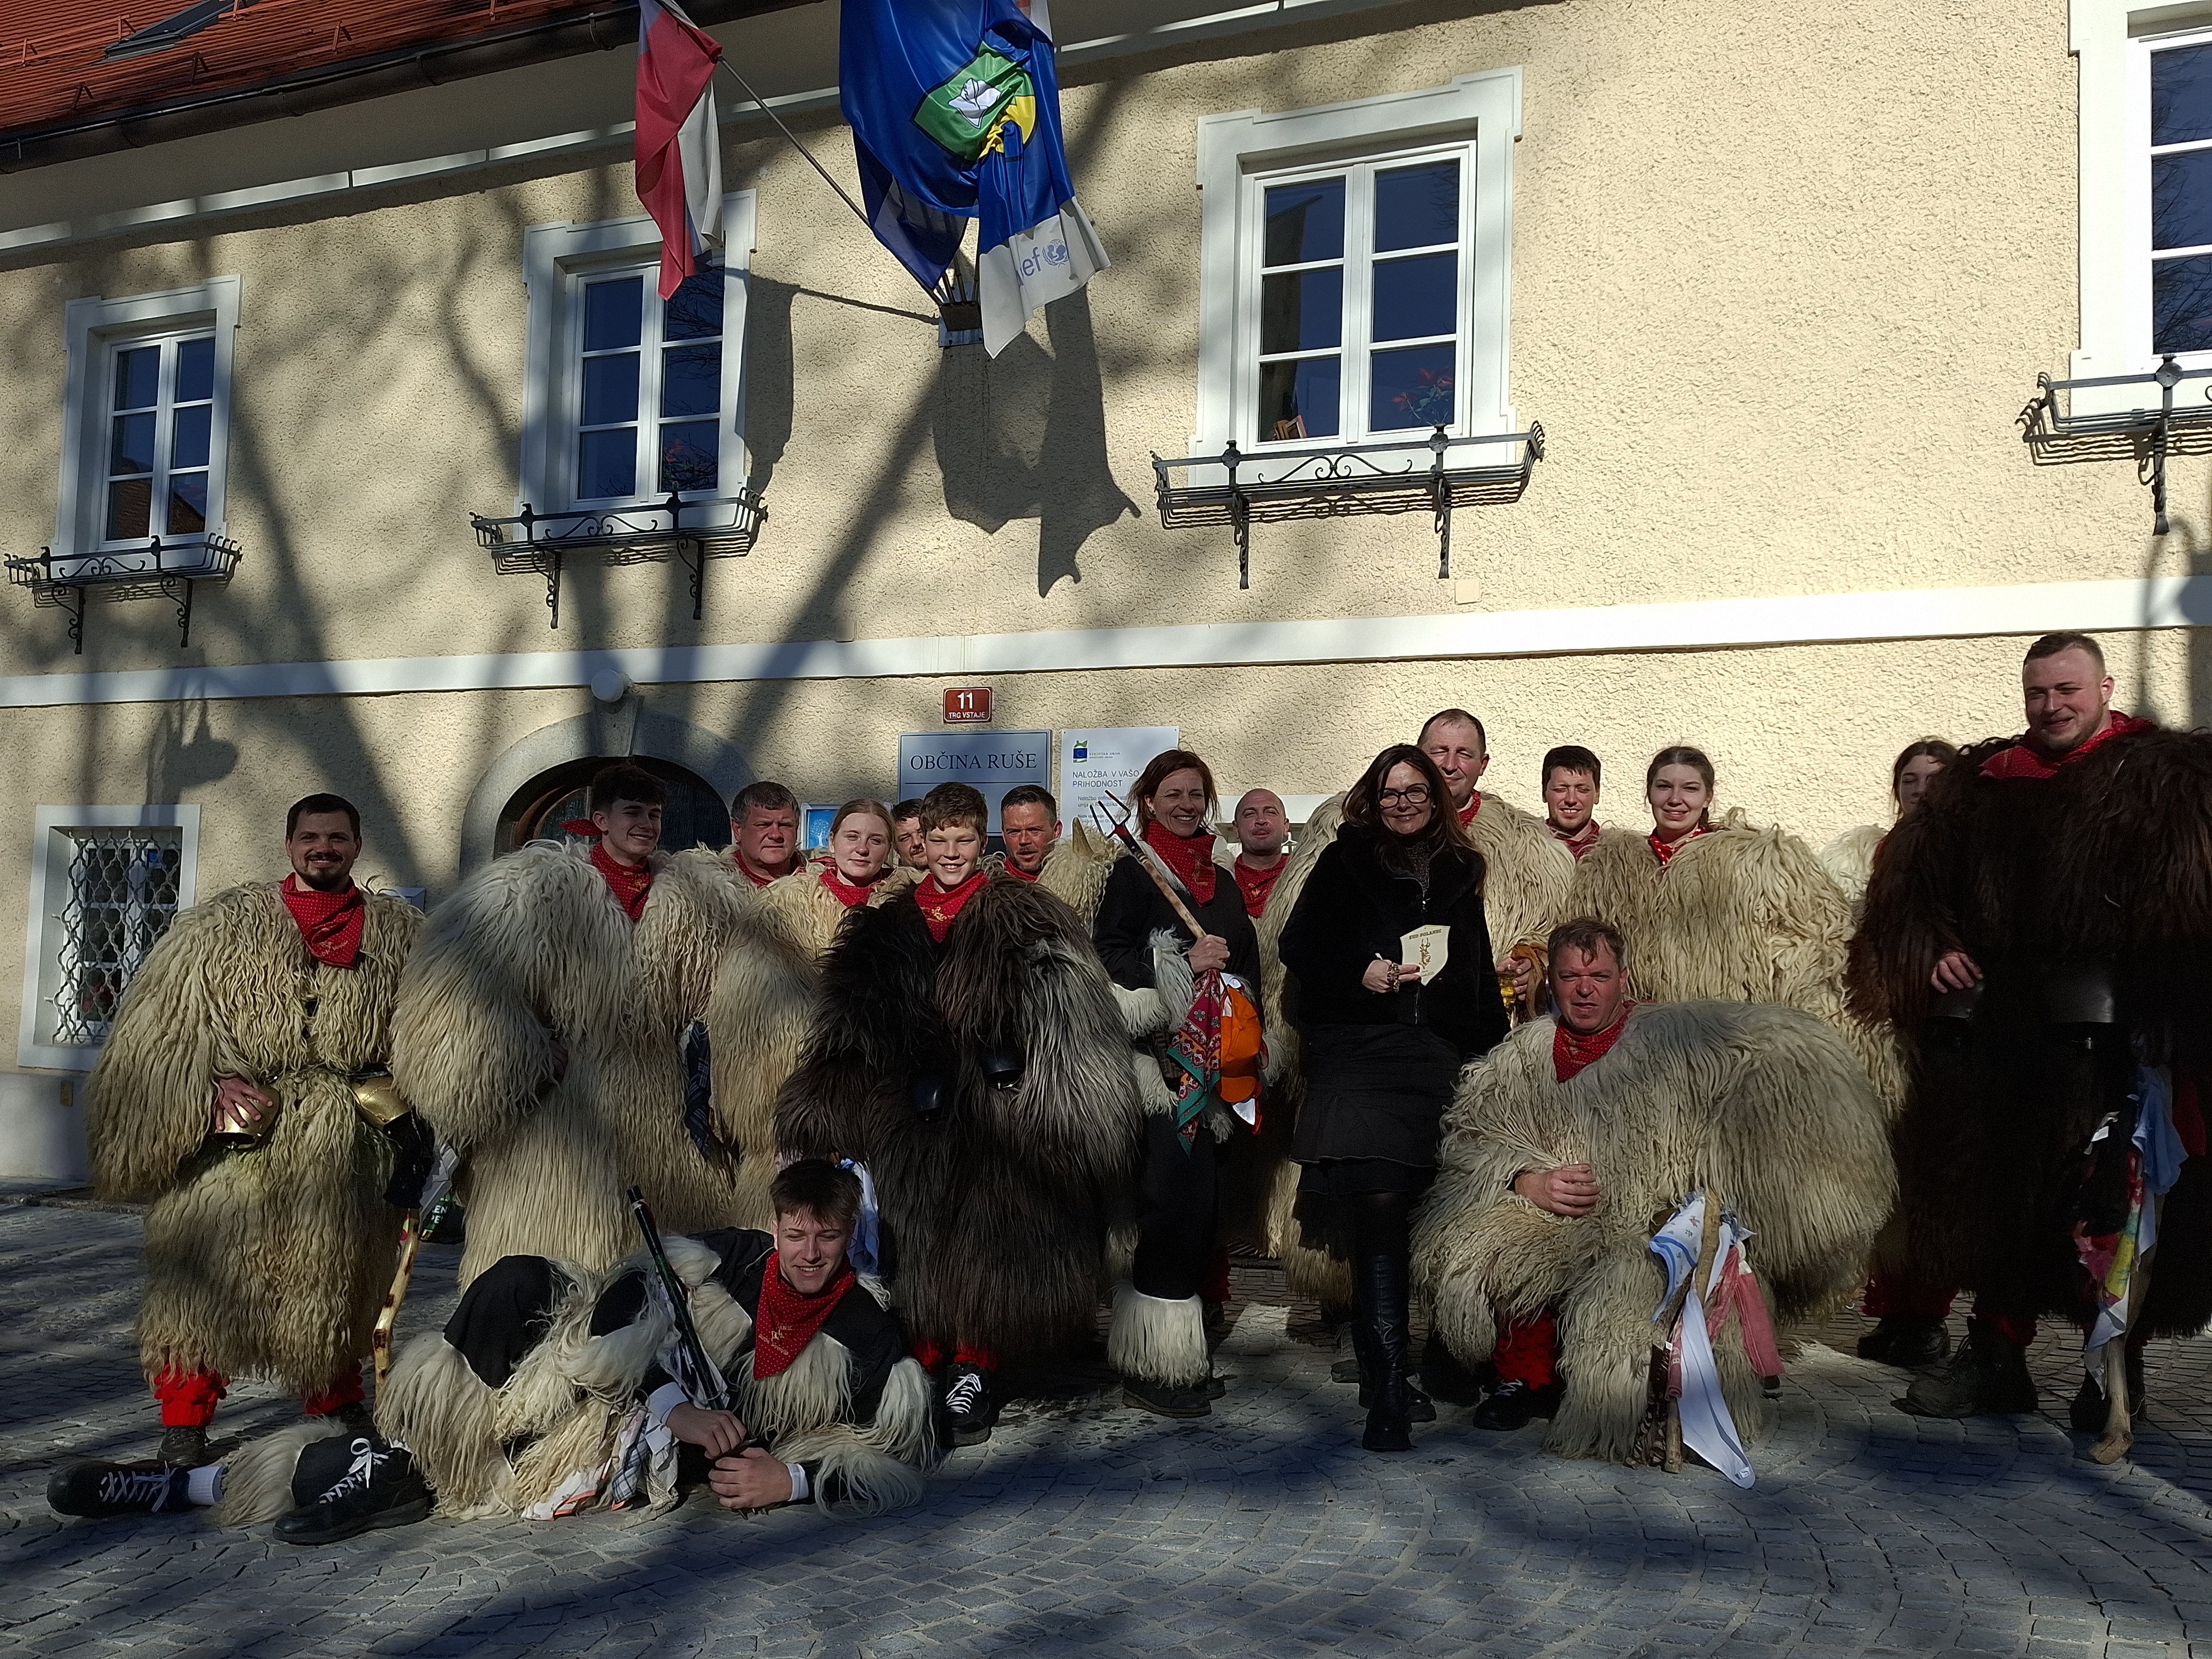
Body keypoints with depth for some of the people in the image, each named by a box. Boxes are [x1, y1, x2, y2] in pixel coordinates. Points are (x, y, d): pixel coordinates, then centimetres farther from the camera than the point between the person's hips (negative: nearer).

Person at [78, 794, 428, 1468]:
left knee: (340, 1280, 12)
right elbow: (169, 1025, 2)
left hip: (351, 1143, 2)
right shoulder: (224, 922, 5)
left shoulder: (402, 930, 9)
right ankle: (185, 1421, 12)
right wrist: (215, 1084, -13)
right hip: (237, 1133, -1)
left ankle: (339, 1404, 30)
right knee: (208, 1274, 0)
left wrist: (409, 1120, 3)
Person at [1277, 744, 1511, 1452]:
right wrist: (1360, 974, -10)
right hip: (1359, 1048, -3)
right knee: (1379, 1203, -16)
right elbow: (1298, 948, 5)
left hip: (1441, 1053, 4)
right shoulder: (1345, 863, 9)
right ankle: (1388, 1387, -15)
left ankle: (1388, 1373, 13)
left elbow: (1480, 975, 22)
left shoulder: (1458, 872, 19)